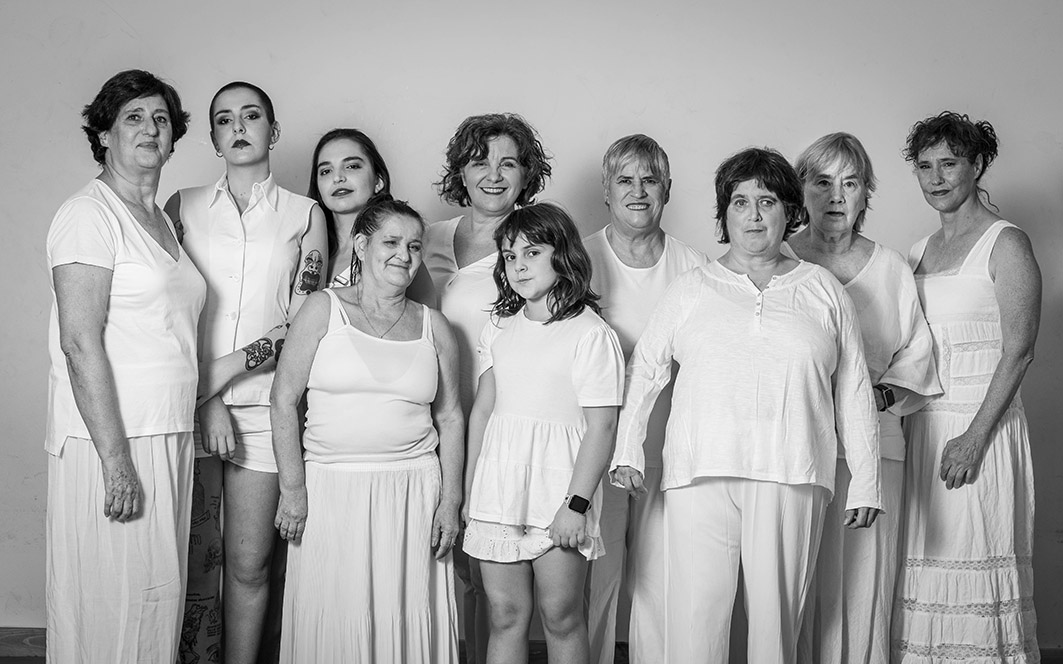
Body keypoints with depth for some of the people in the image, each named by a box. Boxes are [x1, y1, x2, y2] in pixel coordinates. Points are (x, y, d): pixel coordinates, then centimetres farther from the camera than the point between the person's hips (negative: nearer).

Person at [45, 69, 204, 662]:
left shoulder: (163, 219, 16)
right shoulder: (89, 214, -10)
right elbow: (80, 344, -17)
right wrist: (116, 460, -20)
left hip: (169, 437, 8)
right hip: (110, 441, -8)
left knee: (159, 598, 12)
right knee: (113, 606, -1)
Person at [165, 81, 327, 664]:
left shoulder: (304, 215, 7)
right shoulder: (184, 206, 8)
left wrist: (226, 370, -10)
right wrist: (204, 399, -8)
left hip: (263, 403, 0)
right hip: (187, 402, 0)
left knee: (249, 565, 2)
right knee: (196, 557, 3)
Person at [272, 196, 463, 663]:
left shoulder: (434, 327, 10)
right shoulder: (323, 310, 2)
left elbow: (450, 418, 12)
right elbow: (283, 400, -1)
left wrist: (450, 501, 6)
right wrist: (292, 488, -6)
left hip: (414, 489, 2)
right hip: (331, 486, -2)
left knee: (409, 620, 2)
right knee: (334, 623, 1)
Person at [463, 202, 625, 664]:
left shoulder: (592, 334, -8)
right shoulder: (499, 327, 10)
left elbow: (601, 426, -11)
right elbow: (482, 409, 14)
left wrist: (577, 503, -15)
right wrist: (469, 490, 12)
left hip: (558, 491, -5)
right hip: (498, 485, 5)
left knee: (561, 616, 4)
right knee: (505, 614, 9)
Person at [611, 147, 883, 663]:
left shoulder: (824, 292, 14)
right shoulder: (689, 291, 13)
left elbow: (853, 392, 13)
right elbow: (644, 369, 16)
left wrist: (865, 482, 9)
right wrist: (627, 450, 6)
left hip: (792, 475, 0)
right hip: (700, 475, 0)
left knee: (777, 616, 1)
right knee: (694, 620, -4)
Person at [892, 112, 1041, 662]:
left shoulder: (1005, 244, -3)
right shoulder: (918, 253, 16)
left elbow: (1017, 351, -11)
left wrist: (975, 437, -17)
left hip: (980, 423, -6)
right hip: (921, 425, 6)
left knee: (975, 563, -4)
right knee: (923, 563, 6)